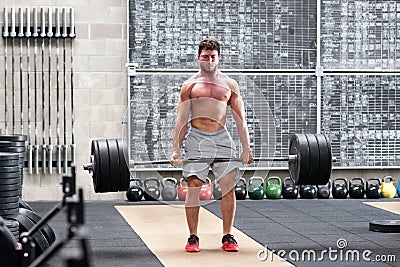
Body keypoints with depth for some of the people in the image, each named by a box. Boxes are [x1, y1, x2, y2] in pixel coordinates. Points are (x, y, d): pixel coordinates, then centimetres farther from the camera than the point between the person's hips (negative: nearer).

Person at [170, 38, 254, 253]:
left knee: (229, 185, -5)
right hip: (196, 138, -1)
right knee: (193, 186, -8)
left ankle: (228, 236, 5)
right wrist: (176, 149, -5)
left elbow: (240, 119, 9)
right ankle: (193, 237, 2)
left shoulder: (229, 85, 11)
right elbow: (182, 120, 3)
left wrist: (246, 148, 3)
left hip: (221, 138, 1)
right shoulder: (189, 85, 7)